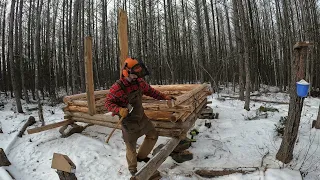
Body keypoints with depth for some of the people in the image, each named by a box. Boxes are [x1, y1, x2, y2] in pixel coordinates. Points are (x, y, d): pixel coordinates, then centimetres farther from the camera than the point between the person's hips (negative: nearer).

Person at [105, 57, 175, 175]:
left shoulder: (139, 82, -7)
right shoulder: (117, 87, -26)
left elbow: (149, 91, 7)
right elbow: (108, 102, -18)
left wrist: (164, 97, 5)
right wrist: (119, 110, -36)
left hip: (141, 116, 6)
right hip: (128, 121, -6)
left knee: (153, 135, 17)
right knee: (131, 147, 10)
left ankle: (141, 156, 40)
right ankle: (132, 168, 40)